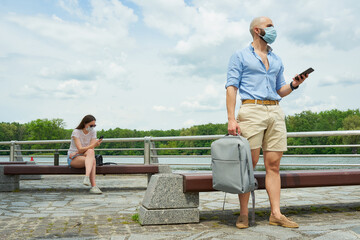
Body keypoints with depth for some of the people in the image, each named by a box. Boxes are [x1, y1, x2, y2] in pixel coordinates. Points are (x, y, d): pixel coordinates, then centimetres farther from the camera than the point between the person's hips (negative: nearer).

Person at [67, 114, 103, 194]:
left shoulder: (93, 132, 3)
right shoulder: (76, 132, -10)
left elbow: (91, 149, -8)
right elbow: (80, 149, -23)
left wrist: (77, 153, -20)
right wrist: (93, 145, -38)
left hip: (85, 157, 4)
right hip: (73, 159, -4)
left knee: (90, 152, -34)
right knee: (93, 161, -33)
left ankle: (87, 177, -47)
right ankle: (94, 186, -43)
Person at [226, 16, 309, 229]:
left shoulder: (277, 60, 24)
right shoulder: (240, 56, 7)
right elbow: (231, 87, -2)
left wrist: (294, 84, 2)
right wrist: (231, 119, -14)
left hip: (275, 111, 5)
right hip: (252, 109, -5)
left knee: (273, 164, 2)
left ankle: (276, 214, 5)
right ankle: (244, 215, 1)